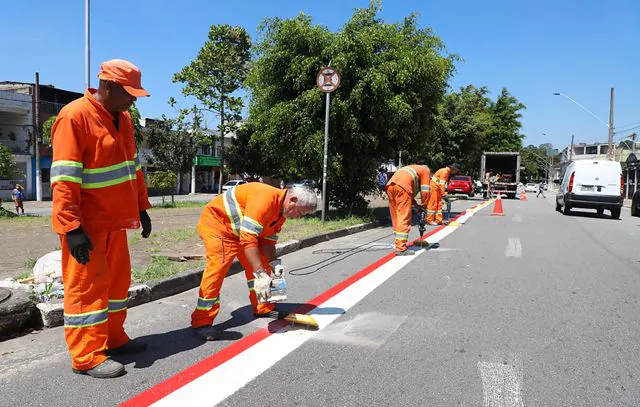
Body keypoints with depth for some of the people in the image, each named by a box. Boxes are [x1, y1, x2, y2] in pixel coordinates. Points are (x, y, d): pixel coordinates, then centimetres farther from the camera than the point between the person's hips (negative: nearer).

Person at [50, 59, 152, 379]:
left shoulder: (123, 119, 11)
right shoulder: (74, 116, -16)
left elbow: (133, 166, 18)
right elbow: (64, 178, -20)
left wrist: (141, 207, 15)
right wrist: (71, 227, -24)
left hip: (114, 220, 9)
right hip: (86, 225, -8)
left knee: (117, 280, 16)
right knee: (86, 286, 0)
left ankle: (113, 338, 31)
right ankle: (87, 357, 11)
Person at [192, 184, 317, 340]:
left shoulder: (281, 212, -2)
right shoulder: (265, 198, -33)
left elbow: (267, 242, 3)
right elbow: (248, 239, -38)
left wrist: (274, 263, -15)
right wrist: (260, 274, -38)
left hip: (239, 229, 10)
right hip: (216, 222, -9)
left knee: (259, 263, 8)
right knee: (218, 266, -21)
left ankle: (263, 308, 21)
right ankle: (201, 322, -13)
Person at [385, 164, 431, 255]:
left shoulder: (413, 169, 40)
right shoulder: (426, 170, 20)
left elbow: (411, 190, 35)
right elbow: (425, 191, 9)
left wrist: (415, 204, 26)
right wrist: (424, 207, 17)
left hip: (390, 185, 8)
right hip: (401, 187, -8)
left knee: (396, 218, 14)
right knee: (404, 219, -6)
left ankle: (399, 244, 23)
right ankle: (401, 249, -8)